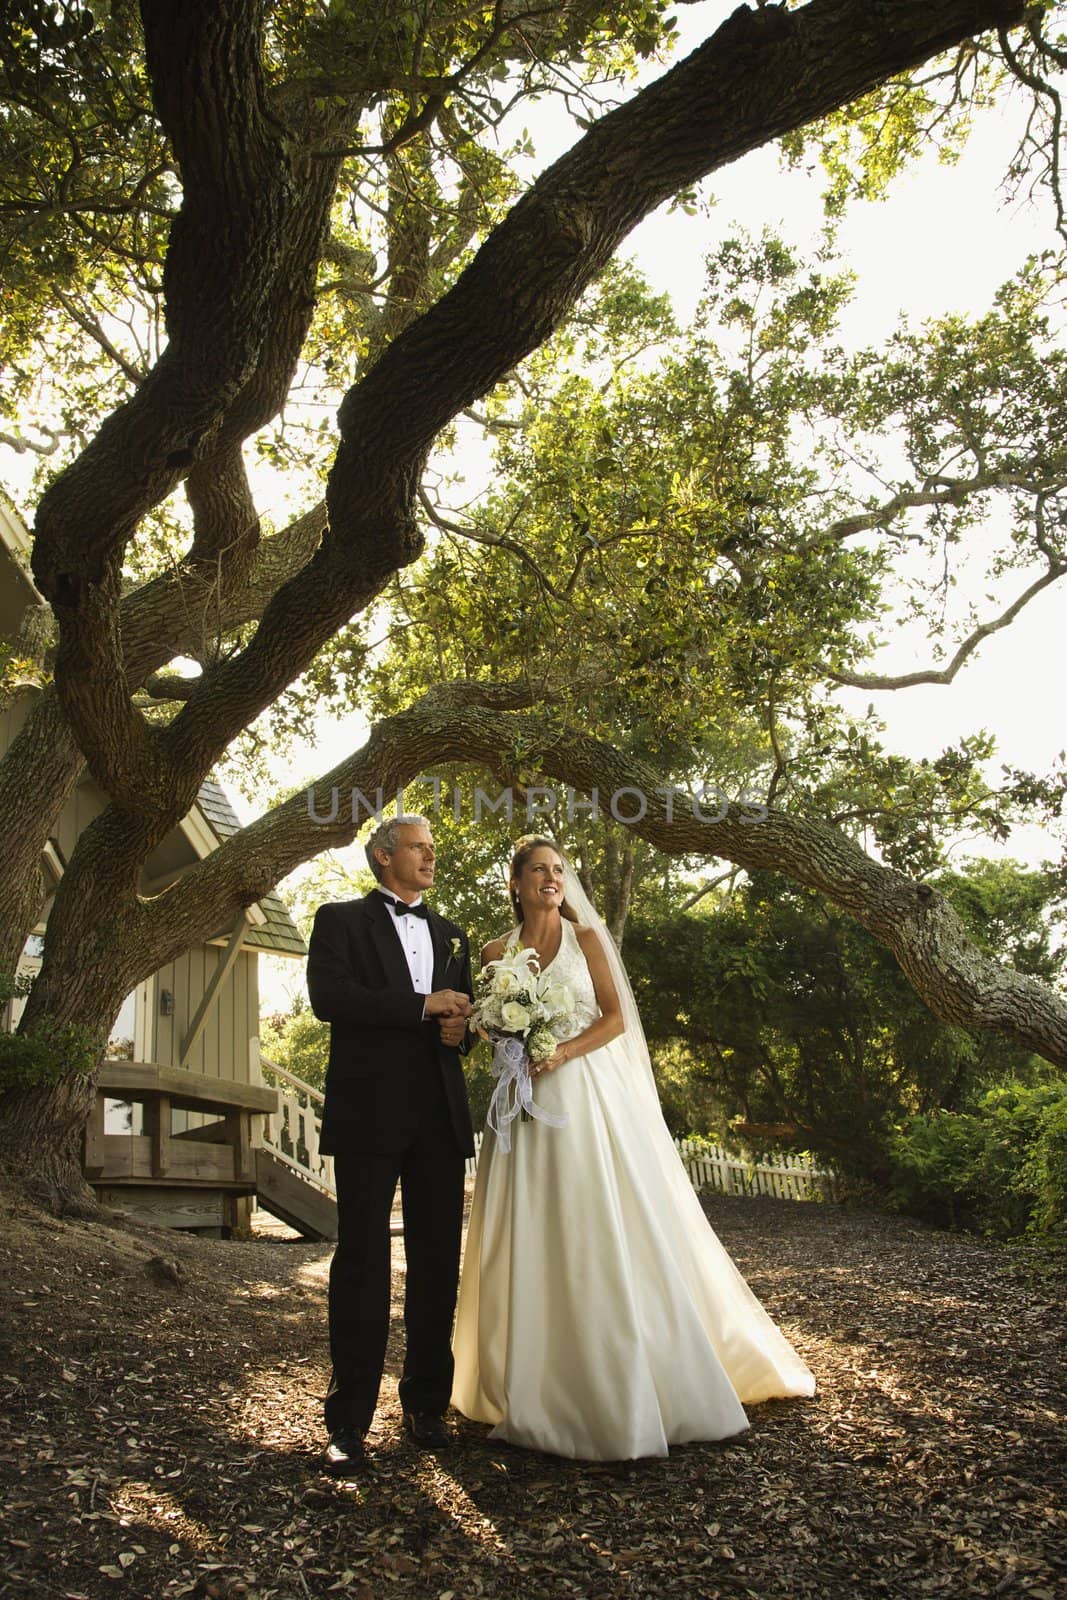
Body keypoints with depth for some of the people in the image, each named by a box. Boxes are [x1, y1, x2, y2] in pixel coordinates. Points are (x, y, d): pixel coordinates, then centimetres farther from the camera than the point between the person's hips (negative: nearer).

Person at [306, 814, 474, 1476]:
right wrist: (423, 1005, -15)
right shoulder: (342, 920, 4)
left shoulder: (450, 934, 21)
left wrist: (461, 1028, -1)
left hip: (441, 1116, 5)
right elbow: (329, 997, -12)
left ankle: (426, 1403, 21)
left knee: (438, 1260, 8)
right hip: (370, 1115, -5)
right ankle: (350, 1422, 2)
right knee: (363, 1260, -4)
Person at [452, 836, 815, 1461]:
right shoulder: (497, 953, 10)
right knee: (533, 1241, 2)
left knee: (605, 1231, -3)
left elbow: (615, 1017, 0)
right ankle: (543, 1390, 13)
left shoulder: (586, 937, 5)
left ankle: (629, 1389, 8)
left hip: (587, 1096, -2)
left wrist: (564, 1053, -14)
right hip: (526, 1104, 2)